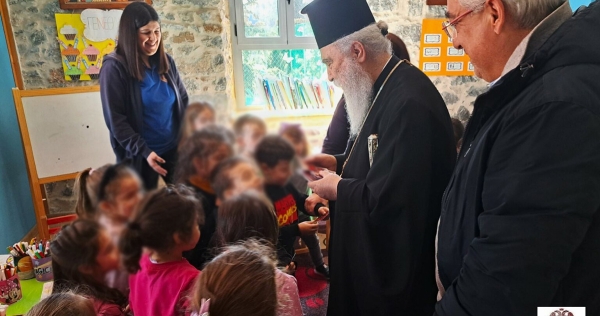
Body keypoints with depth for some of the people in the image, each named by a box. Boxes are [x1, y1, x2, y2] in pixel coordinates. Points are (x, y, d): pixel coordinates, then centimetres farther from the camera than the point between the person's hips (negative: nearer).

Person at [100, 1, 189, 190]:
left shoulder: (166, 62, 4)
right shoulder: (114, 67, -10)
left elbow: (183, 102, 10)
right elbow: (115, 121, -12)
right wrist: (144, 151, -19)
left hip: (175, 148, 4)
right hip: (140, 155, -4)